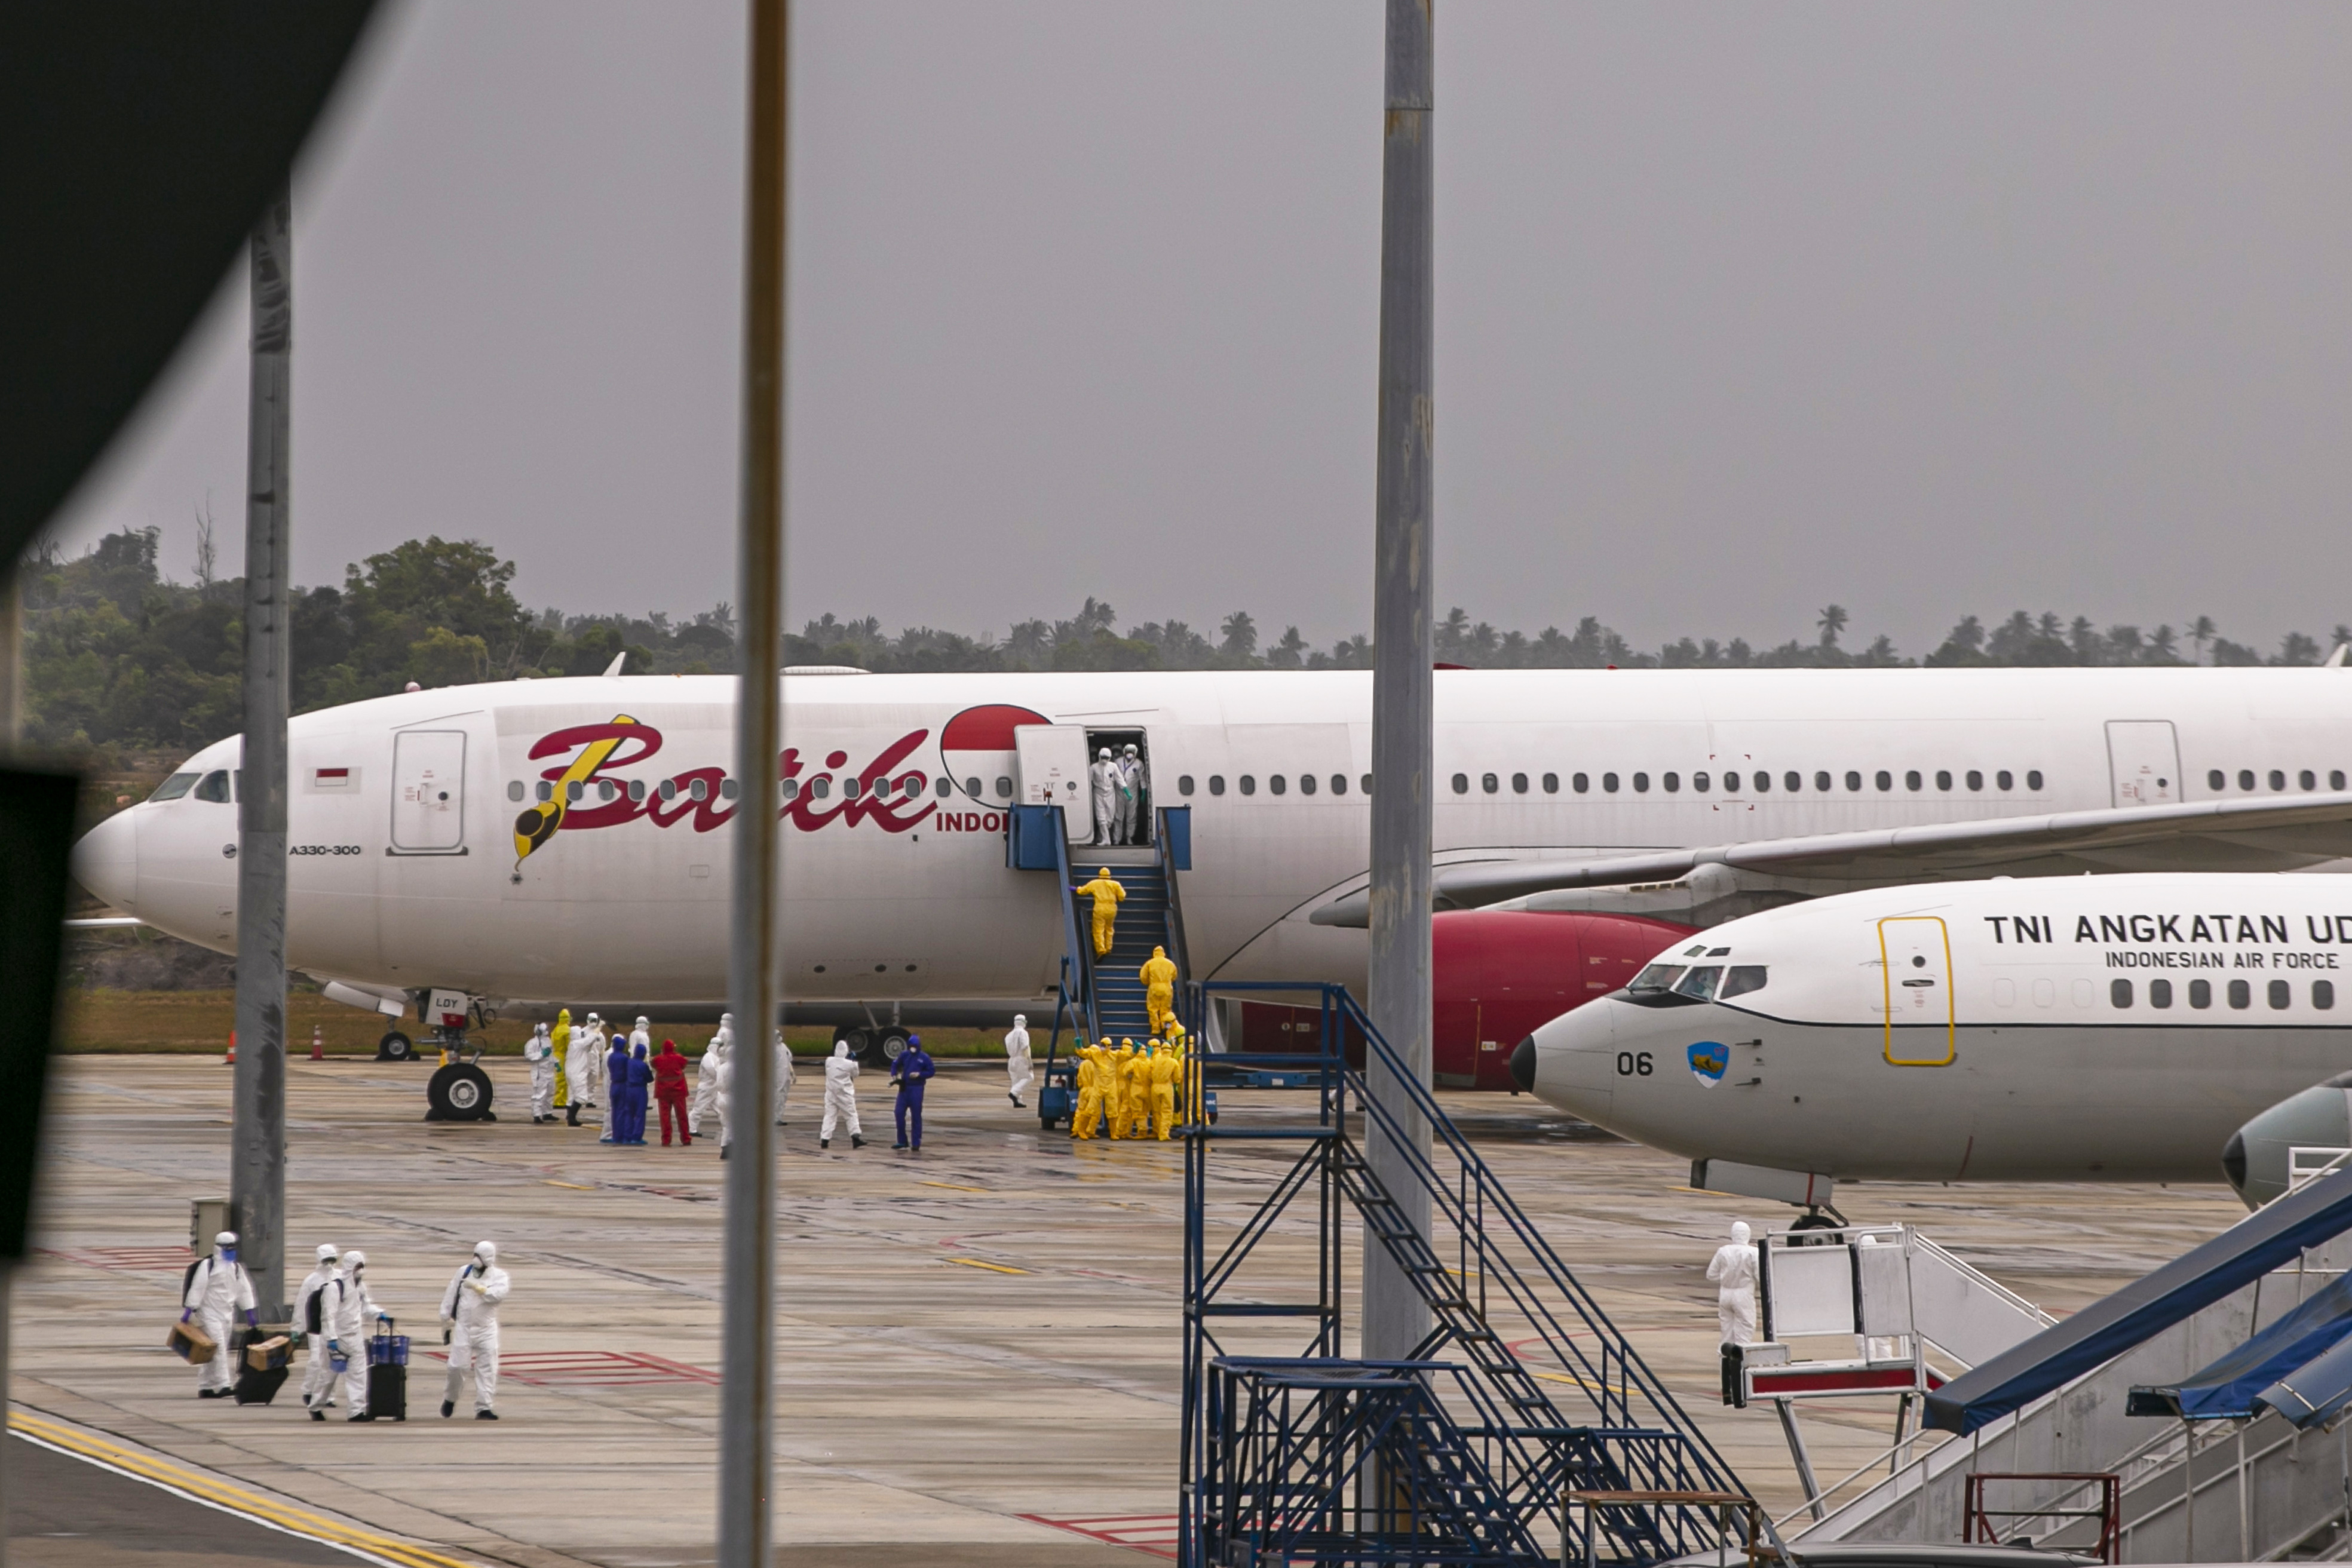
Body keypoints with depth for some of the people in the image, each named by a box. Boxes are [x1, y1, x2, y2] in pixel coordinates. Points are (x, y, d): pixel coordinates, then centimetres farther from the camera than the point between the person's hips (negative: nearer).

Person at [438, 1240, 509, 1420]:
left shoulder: (498, 1276, -2)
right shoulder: (464, 1272, 5)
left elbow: (499, 1293, -21)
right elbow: (451, 1294, 9)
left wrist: (477, 1287, -23)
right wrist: (446, 1317, 8)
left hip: (487, 1329, -1)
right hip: (464, 1327, 1)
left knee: (487, 1368, -6)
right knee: (457, 1366, -4)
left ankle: (484, 1408, -3)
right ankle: (450, 1398, 23)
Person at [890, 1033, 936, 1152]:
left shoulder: (924, 1058, -4)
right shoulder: (904, 1055, 6)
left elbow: (932, 1071, -1)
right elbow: (895, 1065, 16)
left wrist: (919, 1074, -15)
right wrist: (894, 1075, -3)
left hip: (917, 1089, -4)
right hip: (904, 1088, 4)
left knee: (916, 1116, -1)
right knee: (899, 1113, 0)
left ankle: (916, 1144, 4)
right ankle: (902, 1141, 12)